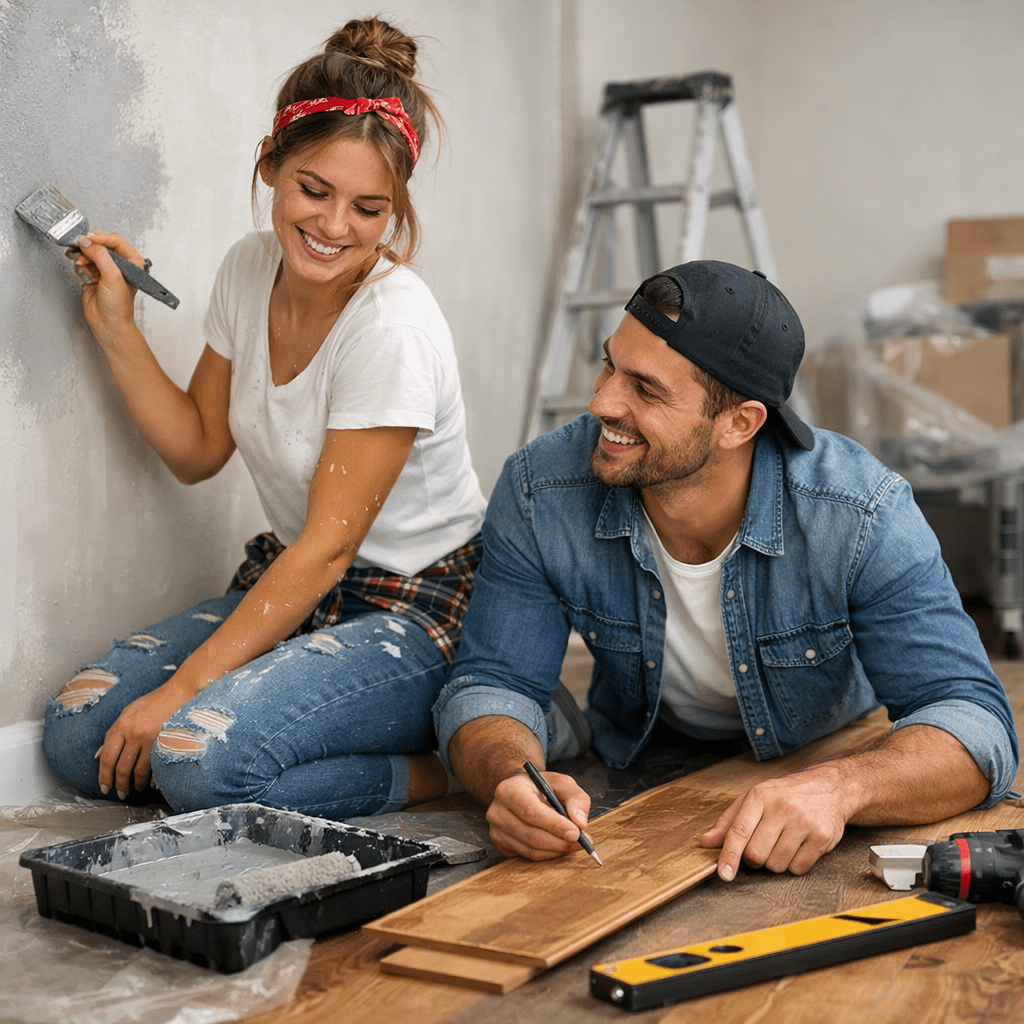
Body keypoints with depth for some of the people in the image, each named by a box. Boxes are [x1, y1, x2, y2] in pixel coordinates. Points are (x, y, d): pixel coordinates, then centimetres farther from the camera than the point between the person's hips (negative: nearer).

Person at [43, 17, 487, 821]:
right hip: (290, 586, 8)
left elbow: (328, 547, -21)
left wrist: (184, 687, -21)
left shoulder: (395, 331, -23)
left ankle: (435, 766, -8)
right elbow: (198, 452, 9)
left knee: (198, 756, -29)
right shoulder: (250, 269, 0)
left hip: (415, 613, -7)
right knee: (78, 735, -7)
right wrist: (116, 328, -3)